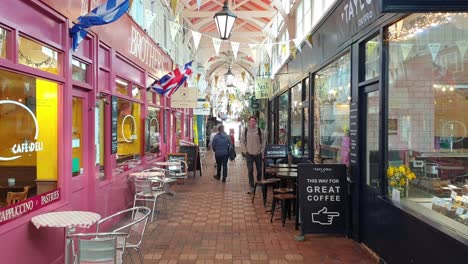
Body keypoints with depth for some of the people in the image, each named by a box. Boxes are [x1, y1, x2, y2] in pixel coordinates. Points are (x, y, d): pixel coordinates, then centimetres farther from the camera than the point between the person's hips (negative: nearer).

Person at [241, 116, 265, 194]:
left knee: (259, 170, 9)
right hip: (249, 154, 0)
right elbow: (243, 141, 10)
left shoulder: (259, 130, -4)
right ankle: (251, 187, 2)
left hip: (258, 154, 0)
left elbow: (263, 141, 3)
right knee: (250, 171, -3)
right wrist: (245, 150, 3)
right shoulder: (246, 131, 0)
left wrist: (262, 151, -3)